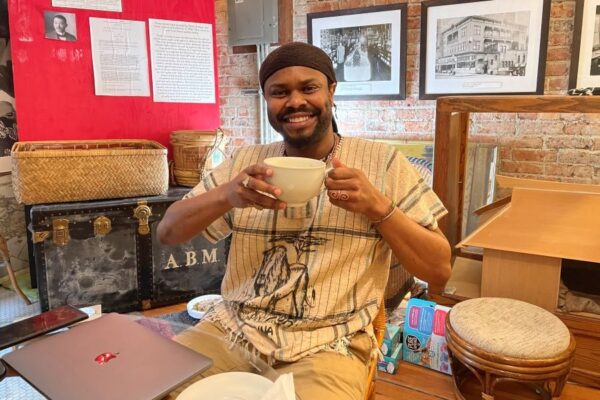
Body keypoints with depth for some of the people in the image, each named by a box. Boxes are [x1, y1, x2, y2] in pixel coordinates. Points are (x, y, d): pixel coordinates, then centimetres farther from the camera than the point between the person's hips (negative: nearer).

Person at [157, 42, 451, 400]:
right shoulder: (245, 162, 7)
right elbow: (167, 232, 4)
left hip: (327, 346, -2)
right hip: (232, 330, 3)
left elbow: (440, 272, -1)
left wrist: (378, 206, -17)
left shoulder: (382, 163, -1)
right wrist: (226, 195, -15)